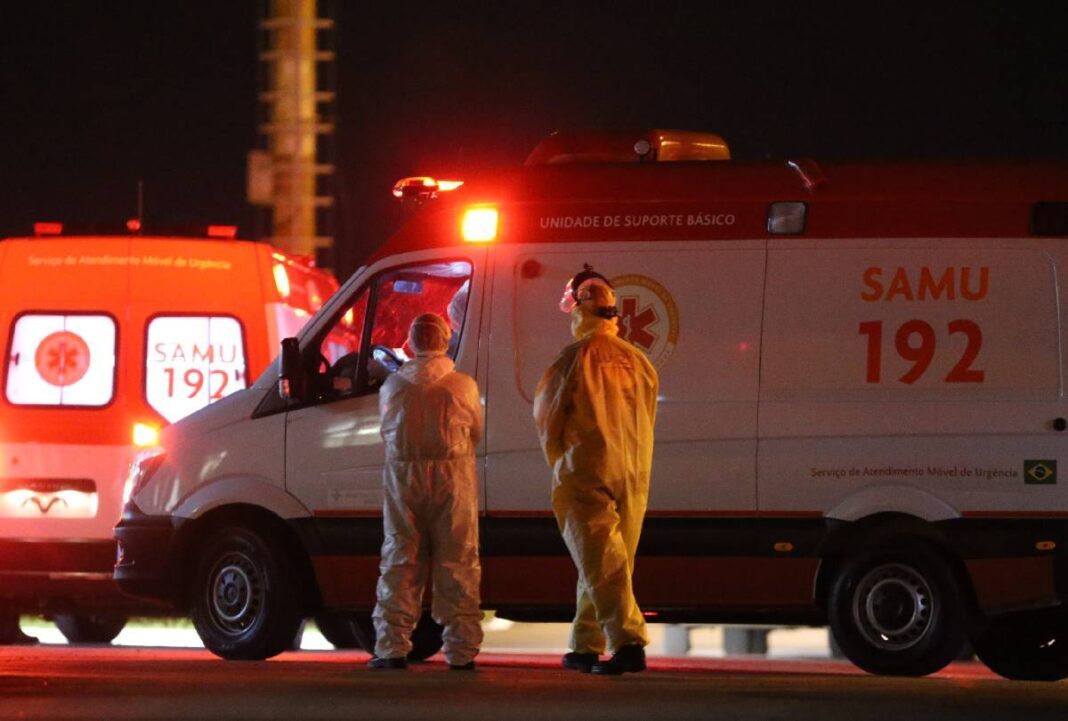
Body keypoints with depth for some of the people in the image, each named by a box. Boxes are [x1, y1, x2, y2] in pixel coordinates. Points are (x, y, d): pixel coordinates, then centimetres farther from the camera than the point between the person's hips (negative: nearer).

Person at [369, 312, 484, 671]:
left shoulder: (393, 385, 0)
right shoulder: (463, 386, -4)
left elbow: (387, 433, 10)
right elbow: (476, 434, 7)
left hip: (404, 479, 1)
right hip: (453, 476, -1)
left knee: (400, 561, 7)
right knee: (457, 564, 4)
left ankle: (393, 647, 3)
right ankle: (461, 650, 3)